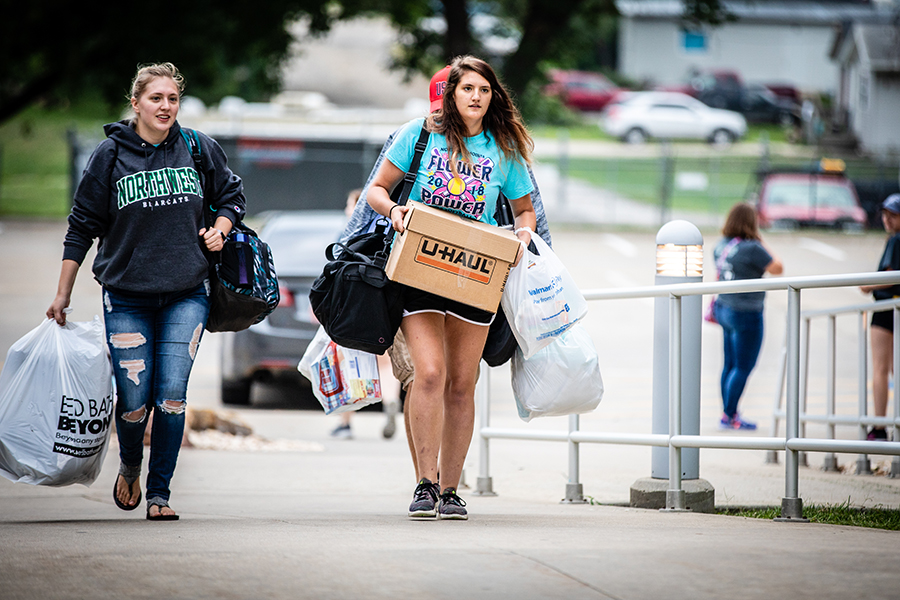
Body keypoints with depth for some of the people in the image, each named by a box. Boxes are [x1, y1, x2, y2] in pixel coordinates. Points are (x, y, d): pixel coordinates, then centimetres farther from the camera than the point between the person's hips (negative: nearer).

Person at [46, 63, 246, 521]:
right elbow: (83, 225, 4)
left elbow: (231, 195, 20)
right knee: (135, 399, -4)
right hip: (127, 297, -1)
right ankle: (129, 466, 28)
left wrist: (219, 229, -2)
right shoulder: (110, 155, -1)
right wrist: (63, 294, 4)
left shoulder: (199, 149, 4)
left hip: (187, 294, 1)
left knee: (172, 394, -8)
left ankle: (159, 492, 4)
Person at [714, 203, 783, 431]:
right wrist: (762, 244, -2)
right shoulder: (751, 249, -20)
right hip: (746, 314, -8)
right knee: (743, 367, 1)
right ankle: (729, 416, 3)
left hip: (724, 309, 8)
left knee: (730, 364, 16)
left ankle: (730, 414, 24)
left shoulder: (721, 247, 4)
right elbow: (777, 268, -10)